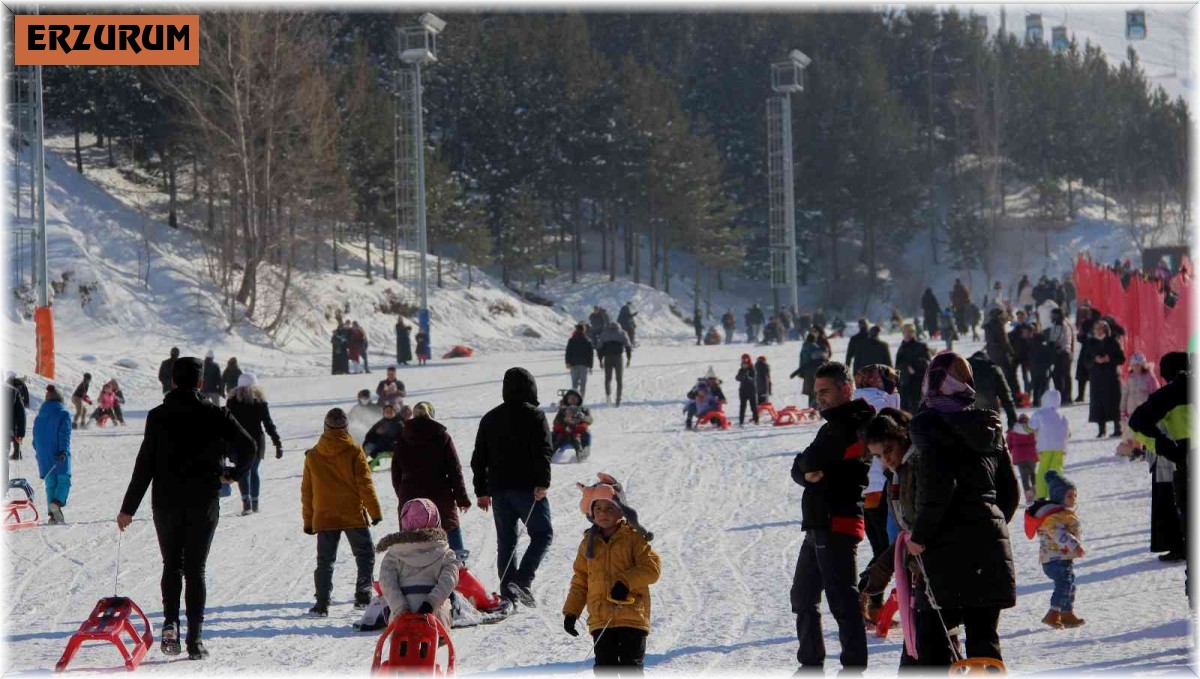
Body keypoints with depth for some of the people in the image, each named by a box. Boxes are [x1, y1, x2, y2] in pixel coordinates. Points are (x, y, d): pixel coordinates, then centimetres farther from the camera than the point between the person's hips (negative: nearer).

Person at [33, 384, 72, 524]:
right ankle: (57, 502, -28)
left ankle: (53, 514, 3)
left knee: (50, 483, 10)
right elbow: (64, 434, -15)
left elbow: (35, 438, 17)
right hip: (59, 456, -5)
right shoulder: (63, 414, -4)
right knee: (64, 481, -1)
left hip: (44, 457, 5)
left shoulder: (39, 417, 12)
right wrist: (63, 451, -21)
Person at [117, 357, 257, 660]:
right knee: (195, 568, 6)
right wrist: (233, 473, 11)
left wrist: (128, 508, -1)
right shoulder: (216, 415, -4)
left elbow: (144, 465, -5)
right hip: (203, 503, 0)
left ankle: (170, 623, -8)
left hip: (166, 503, 0)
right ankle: (195, 639, -1)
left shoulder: (158, 416, -4)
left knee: (171, 565, 14)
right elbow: (248, 447, -9)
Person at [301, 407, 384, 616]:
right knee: (365, 555, 12)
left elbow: (306, 491, 8)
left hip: (324, 518, 2)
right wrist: (375, 511, -1)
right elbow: (365, 483, -7)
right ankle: (363, 596, 5)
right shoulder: (354, 451, -6)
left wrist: (308, 520, 16)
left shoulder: (312, 455, 4)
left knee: (325, 561, 5)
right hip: (354, 516, -2)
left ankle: (322, 603, -5)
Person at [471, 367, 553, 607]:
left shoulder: (490, 418, 14)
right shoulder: (534, 416, -3)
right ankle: (521, 582, -14)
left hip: (499, 488, 5)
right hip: (526, 487, -5)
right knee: (542, 534, 3)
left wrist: (481, 491, 19)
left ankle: (508, 591, 4)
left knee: (506, 540, 9)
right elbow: (543, 452, -14)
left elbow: (479, 458, 15)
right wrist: (542, 484, -14)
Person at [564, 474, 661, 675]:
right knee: (605, 667, 2)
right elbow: (580, 580, 16)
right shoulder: (589, 542, 12)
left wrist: (626, 581, -21)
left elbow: (652, 567, -8)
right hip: (600, 619, 4)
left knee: (630, 665, -2)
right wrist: (571, 611, 9)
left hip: (632, 615, -3)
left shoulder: (633, 537, 0)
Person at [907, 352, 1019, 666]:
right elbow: (1010, 490, 17)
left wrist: (920, 536, -9)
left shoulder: (930, 423, -8)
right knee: (983, 634, 7)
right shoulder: (990, 426, 14)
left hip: (949, 547, -6)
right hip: (991, 544, 7)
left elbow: (938, 487, -18)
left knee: (931, 630, 1)